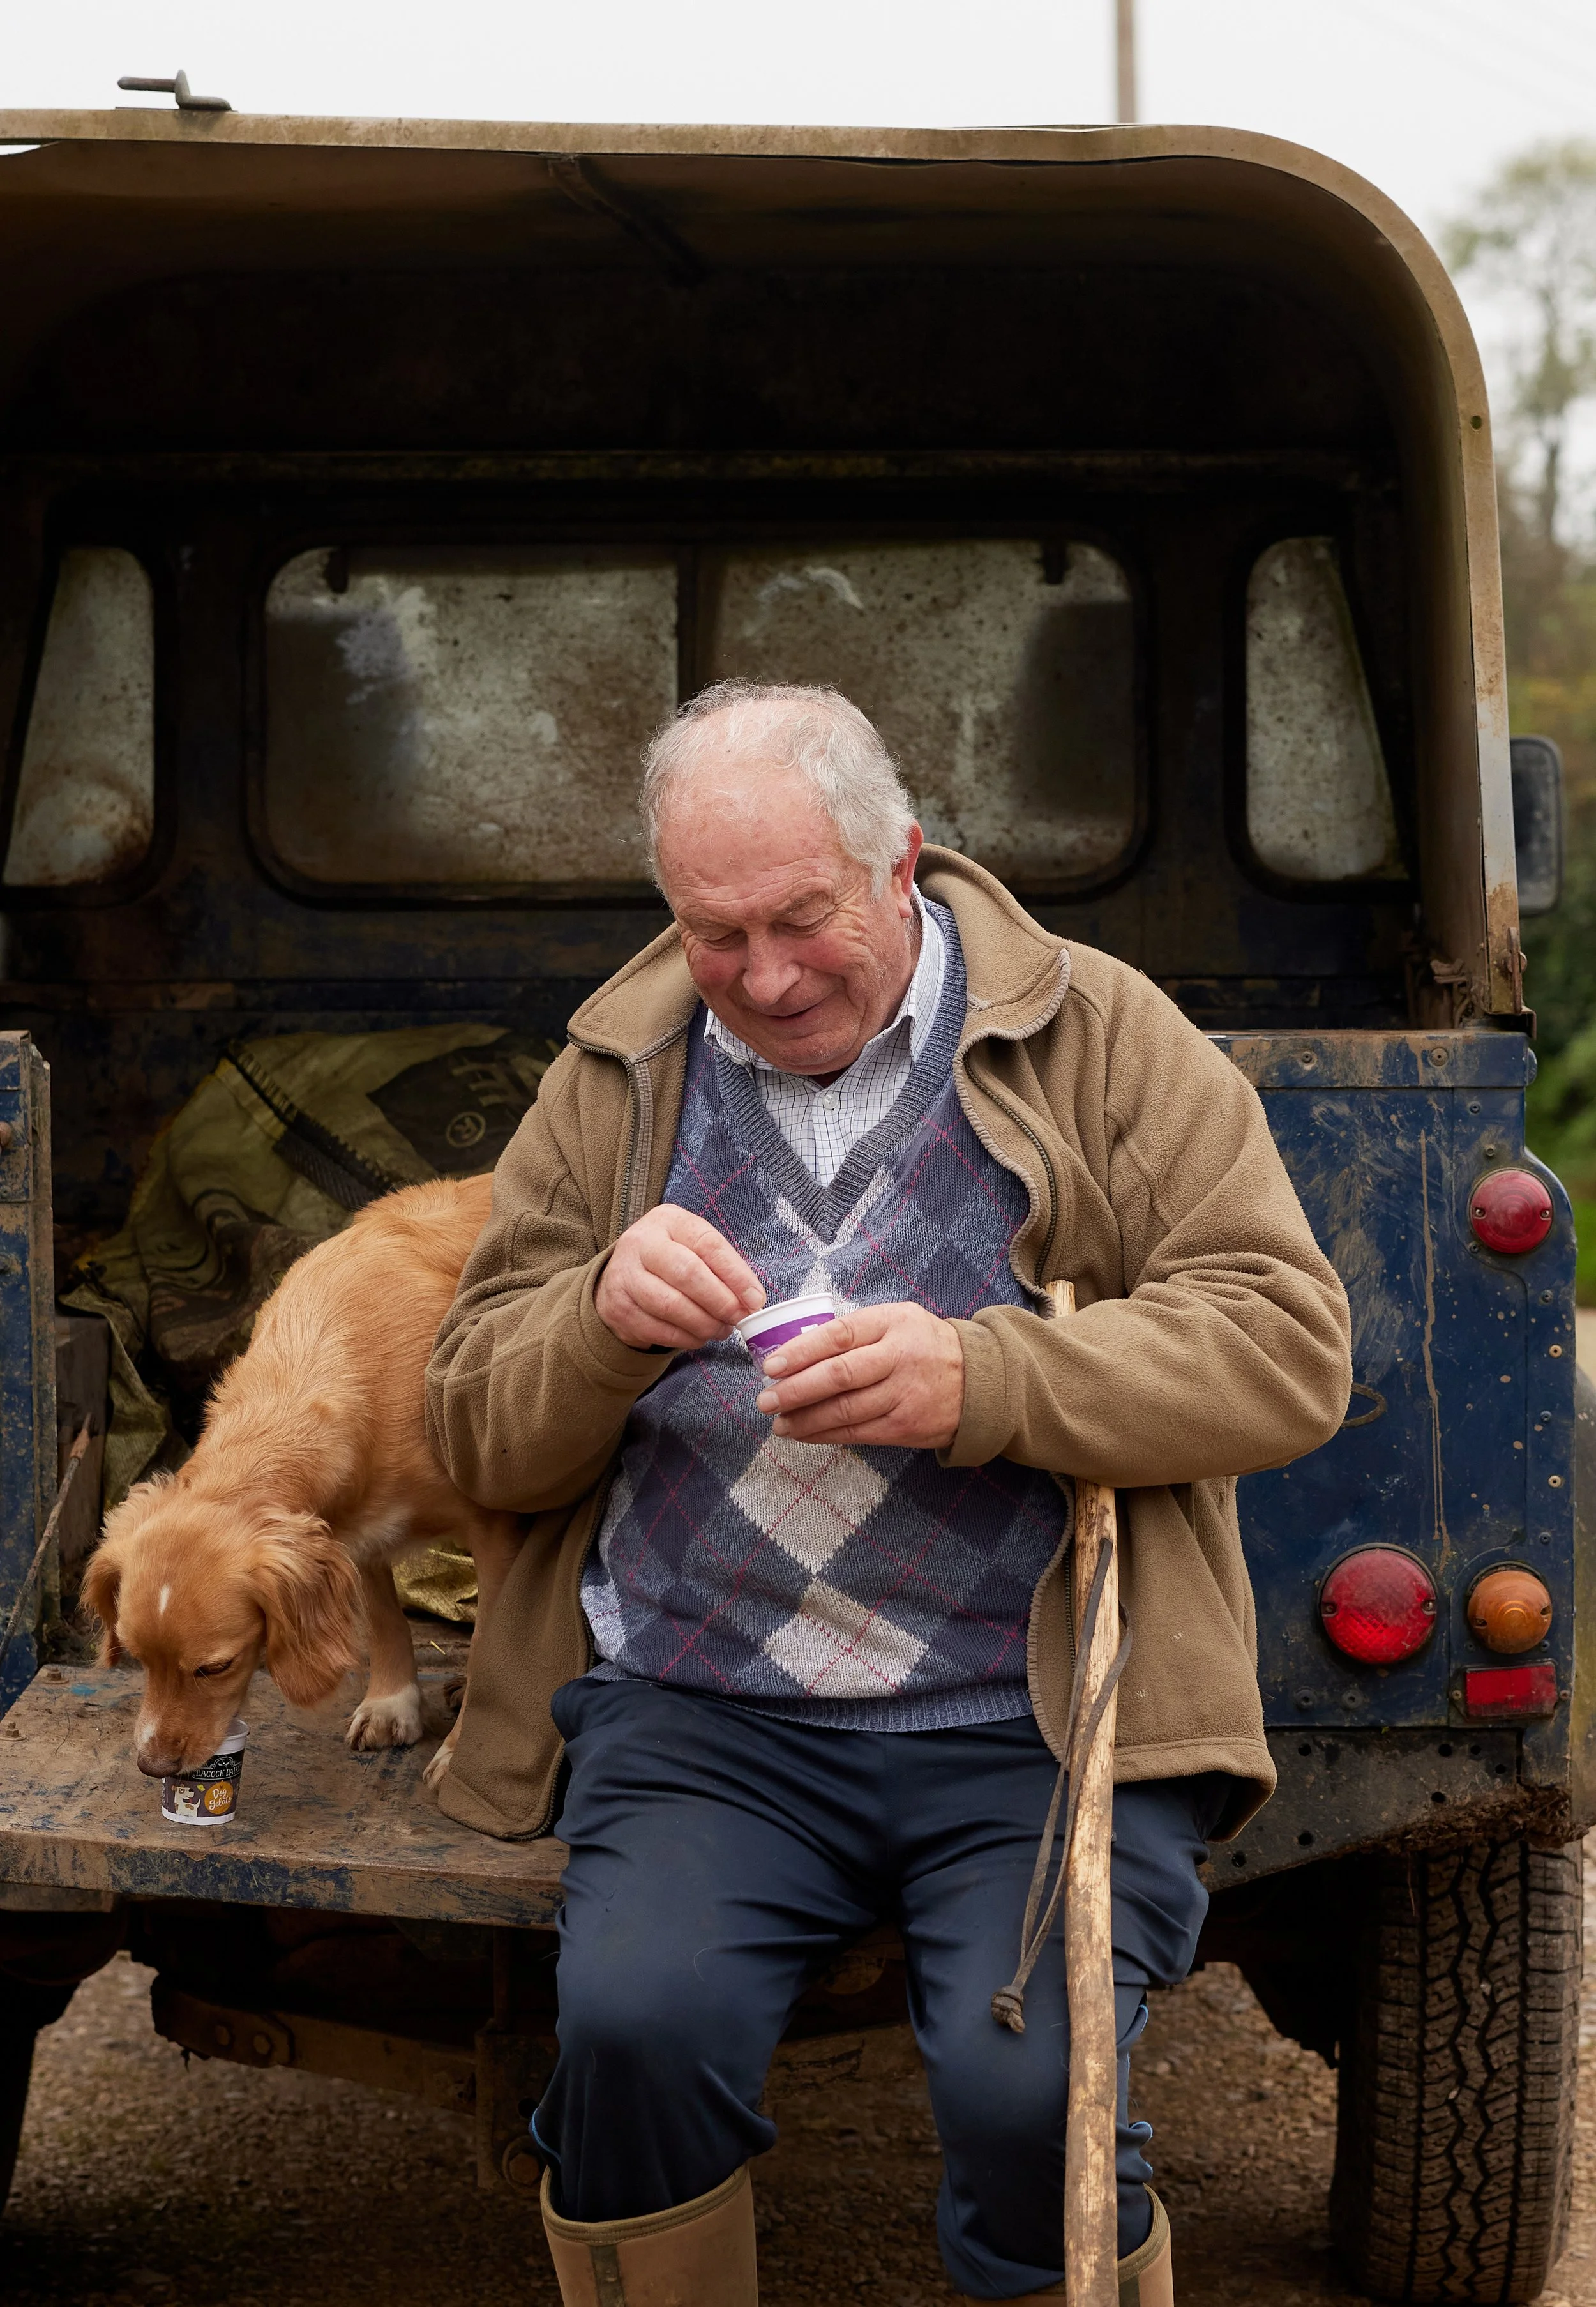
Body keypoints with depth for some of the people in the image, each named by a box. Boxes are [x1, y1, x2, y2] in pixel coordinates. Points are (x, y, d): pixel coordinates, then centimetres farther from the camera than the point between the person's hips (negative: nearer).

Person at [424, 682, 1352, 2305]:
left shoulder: (1102, 1037, 6)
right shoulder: (614, 1081, 14)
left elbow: (1289, 1348, -3)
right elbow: (476, 1434, 13)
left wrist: (982, 1381, -18)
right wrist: (602, 1321, -10)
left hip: (1039, 1719, -2)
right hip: (702, 1713, 2)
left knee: (1027, 2085, -26)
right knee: (633, 2025, -26)